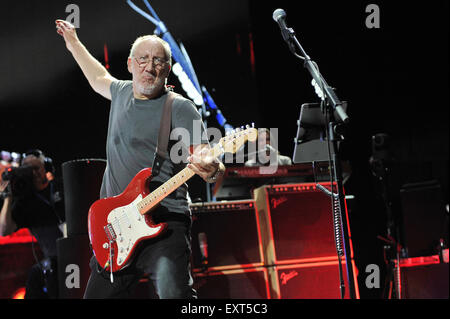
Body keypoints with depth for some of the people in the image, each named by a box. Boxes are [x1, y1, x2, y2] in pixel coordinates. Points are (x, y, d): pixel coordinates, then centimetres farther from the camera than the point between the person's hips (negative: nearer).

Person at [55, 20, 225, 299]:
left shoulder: (180, 108, -6)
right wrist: (74, 44, 45)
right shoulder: (122, 93, 15)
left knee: (173, 292, -30)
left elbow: (203, 155, -16)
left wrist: (211, 169, -39)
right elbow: (99, 79, 39)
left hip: (165, 223, -7)